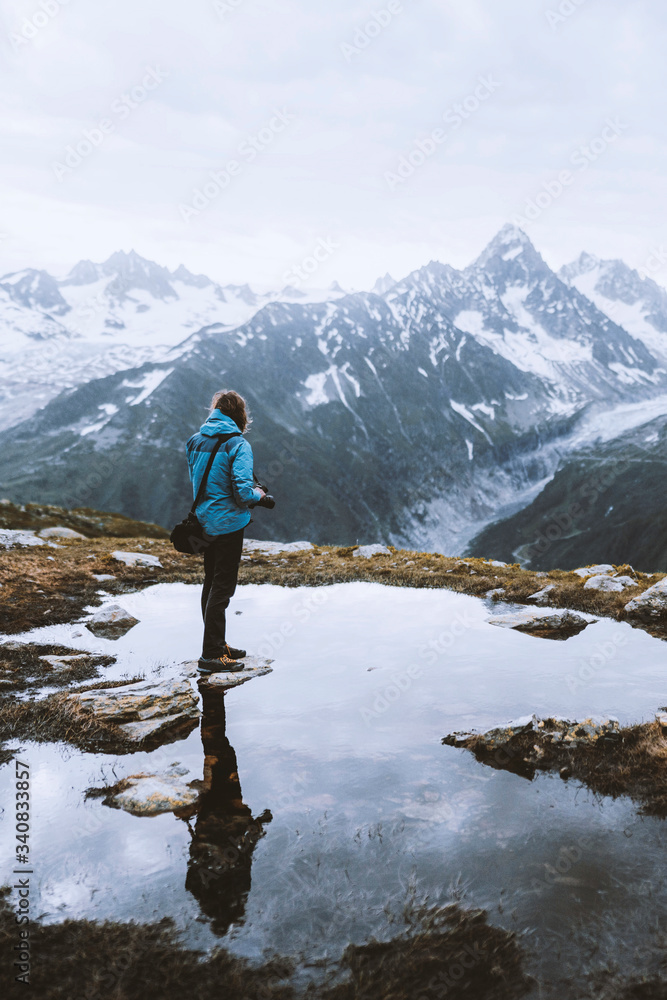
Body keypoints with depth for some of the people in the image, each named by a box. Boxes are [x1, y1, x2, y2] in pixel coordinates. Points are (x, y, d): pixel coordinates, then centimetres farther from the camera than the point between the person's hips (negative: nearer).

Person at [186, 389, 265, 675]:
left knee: (211, 583, 17)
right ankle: (211, 655, 3)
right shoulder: (238, 445, -15)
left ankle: (217, 644, 28)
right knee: (222, 587, -1)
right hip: (228, 523, -7)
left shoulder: (195, 441, 6)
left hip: (204, 521, 7)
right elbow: (243, 491, -23)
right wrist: (257, 494, -1)